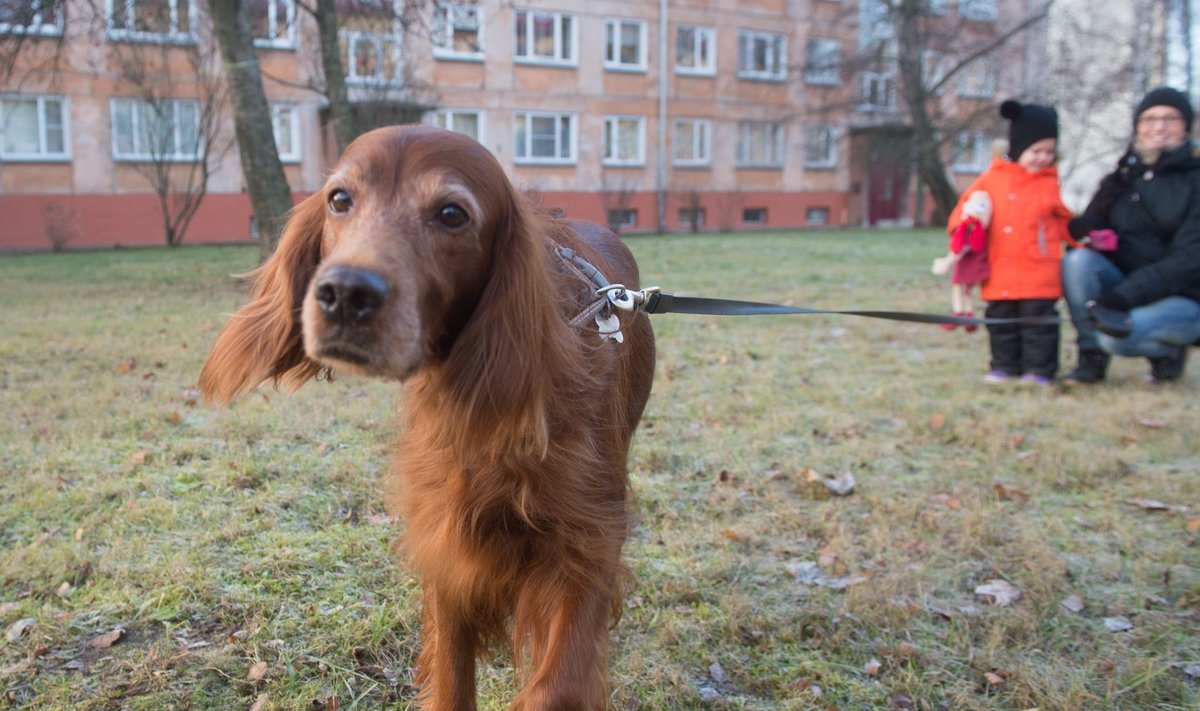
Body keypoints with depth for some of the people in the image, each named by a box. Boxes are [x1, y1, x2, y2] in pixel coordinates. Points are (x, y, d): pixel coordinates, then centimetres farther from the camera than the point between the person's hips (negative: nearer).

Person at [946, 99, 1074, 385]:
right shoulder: (992, 178, 3)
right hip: (999, 273, 2)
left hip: (1038, 275, -2)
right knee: (1000, 319, 10)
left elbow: (1066, 222, 12)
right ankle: (1004, 366, 22)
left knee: (1038, 319, 0)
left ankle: (1039, 369, 9)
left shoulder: (1050, 184, 3)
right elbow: (967, 207, 6)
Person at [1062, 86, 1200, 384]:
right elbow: (1089, 226, 3)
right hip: (1123, 289, 4)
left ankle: (1166, 351, 2)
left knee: (1115, 336, -33)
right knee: (1077, 260, -25)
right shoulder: (1121, 179, 10)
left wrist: (1125, 295, -26)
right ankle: (1091, 357, -13)